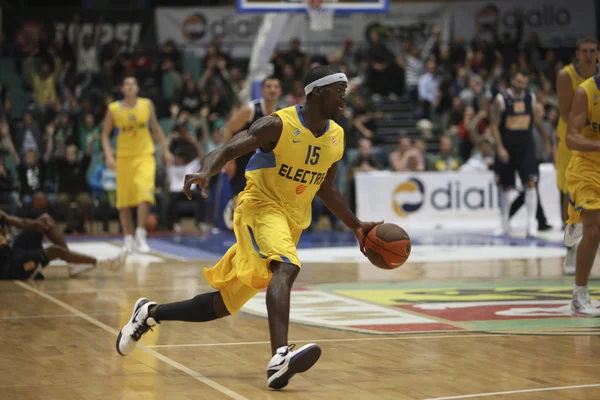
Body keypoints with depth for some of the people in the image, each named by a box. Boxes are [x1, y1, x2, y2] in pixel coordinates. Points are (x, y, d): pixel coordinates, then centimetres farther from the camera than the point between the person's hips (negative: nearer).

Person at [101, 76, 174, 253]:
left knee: (144, 191, -20)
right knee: (124, 199, 3)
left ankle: (140, 234, -15)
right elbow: (105, 134, 2)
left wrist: (166, 150, 11)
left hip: (145, 155, 0)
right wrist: (109, 156, -11)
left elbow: (156, 127, 12)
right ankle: (128, 238, 15)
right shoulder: (114, 109, -5)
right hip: (124, 157, 0)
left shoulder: (147, 105, 0)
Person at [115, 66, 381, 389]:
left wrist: (356, 226, 17)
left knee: (225, 303, 9)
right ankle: (279, 358, -50)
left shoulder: (336, 137, 5)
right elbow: (226, 150, -22)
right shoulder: (278, 125, -15)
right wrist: (206, 172, -43)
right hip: (261, 206, -7)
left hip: (292, 222, 7)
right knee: (286, 268, -36)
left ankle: (150, 313, 28)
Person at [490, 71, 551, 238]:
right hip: (507, 147, -2)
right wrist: (500, 148, -17)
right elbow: (494, 125, -8)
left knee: (530, 183, -13)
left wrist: (546, 140, 22)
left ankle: (531, 222, -14)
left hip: (526, 145, 2)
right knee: (506, 186, 9)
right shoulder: (501, 100, -7)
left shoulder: (531, 98, 4)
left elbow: (537, 118, 17)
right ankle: (505, 219, 29)